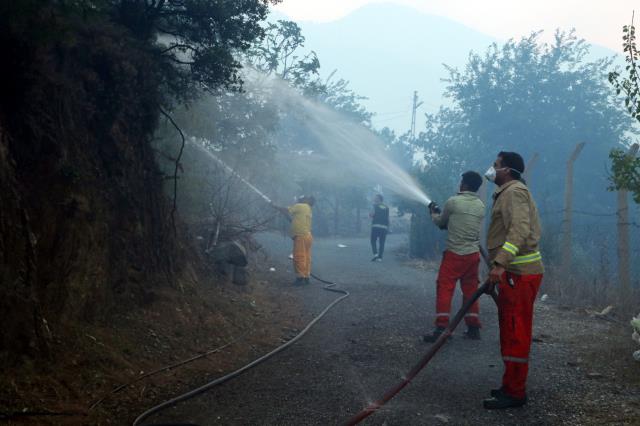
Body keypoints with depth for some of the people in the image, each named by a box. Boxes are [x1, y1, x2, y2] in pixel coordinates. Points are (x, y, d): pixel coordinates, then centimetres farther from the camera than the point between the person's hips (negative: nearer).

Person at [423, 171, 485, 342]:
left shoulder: (453, 202, -9)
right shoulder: (480, 206, 8)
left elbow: (441, 223, 7)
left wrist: (434, 213, 30)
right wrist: (442, 214, 32)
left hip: (455, 253, -5)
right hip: (473, 254, 5)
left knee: (444, 289, -2)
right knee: (470, 289, 13)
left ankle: (441, 327, -7)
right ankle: (473, 327, 15)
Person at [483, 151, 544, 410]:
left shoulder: (515, 191, -11)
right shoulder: (507, 193, 22)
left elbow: (519, 229, -25)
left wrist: (500, 263, -34)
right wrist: (497, 268, 28)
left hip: (521, 273, -11)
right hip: (513, 272, 11)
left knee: (515, 333, -7)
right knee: (510, 331, 15)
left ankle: (515, 393, -3)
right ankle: (512, 386, 24)